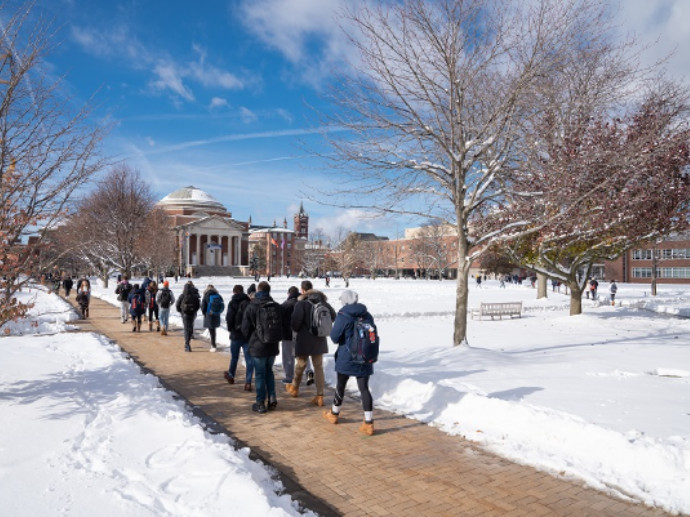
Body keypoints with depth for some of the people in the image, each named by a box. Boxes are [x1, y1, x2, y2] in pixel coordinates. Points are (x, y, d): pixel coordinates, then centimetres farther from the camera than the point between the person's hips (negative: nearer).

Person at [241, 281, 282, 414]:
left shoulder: (251, 307, -14)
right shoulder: (276, 307, -2)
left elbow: (245, 328, -7)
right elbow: (281, 326, 5)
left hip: (258, 347, -4)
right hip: (273, 347, 4)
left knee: (260, 374, 6)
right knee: (269, 372, 20)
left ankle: (261, 404, 12)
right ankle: (272, 399, 16)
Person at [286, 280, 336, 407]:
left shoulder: (301, 303, -14)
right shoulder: (322, 301, 2)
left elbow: (295, 322, -19)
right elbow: (333, 316, 12)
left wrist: (296, 329, 3)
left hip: (304, 339, -4)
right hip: (319, 340, 4)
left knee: (301, 364, 14)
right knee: (319, 367, 8)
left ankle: (294, 387, 36)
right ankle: (320, 396, 5)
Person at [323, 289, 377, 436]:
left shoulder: (343, 316, -13)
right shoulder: (367, 315, 2)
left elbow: (334, 337, -10)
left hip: (346, 358, -3)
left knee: (340, 385, 14)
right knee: (364, 388, 3)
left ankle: (334, 414, 34)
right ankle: (368, 423, 0)